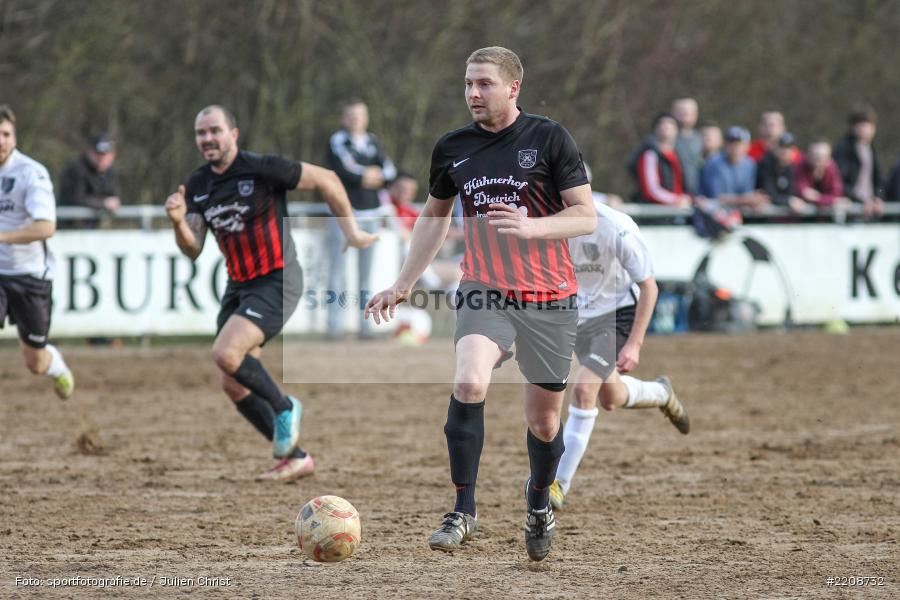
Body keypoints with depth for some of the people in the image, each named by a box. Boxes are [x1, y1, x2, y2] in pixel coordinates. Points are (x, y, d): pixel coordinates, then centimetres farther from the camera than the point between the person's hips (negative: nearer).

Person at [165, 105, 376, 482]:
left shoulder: (262, 169, -15)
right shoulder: (197, 186, 4)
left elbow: (325, 180, -6)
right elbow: (193, 250, 3)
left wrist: (351, 232, 0)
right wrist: (179, 222, -18)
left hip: (276, 281, -8)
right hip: (238, 286, 8)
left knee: (226, 354, -26)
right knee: (234, 386, 5)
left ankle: (283, 407, -1)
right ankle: (295, 457, 18)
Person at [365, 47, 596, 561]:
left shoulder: (550, 138, -7)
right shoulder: (453, 148, 4)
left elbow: (586, 217, -8)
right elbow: (435, 215, 21)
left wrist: (530, 227, -25)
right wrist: (404, 285, 20)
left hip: (550, 298, -1)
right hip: (484, 292, 1)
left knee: (545, 419, 9)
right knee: (470, 383, -27)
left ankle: (539, 502, 39)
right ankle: (464, 511, -20)